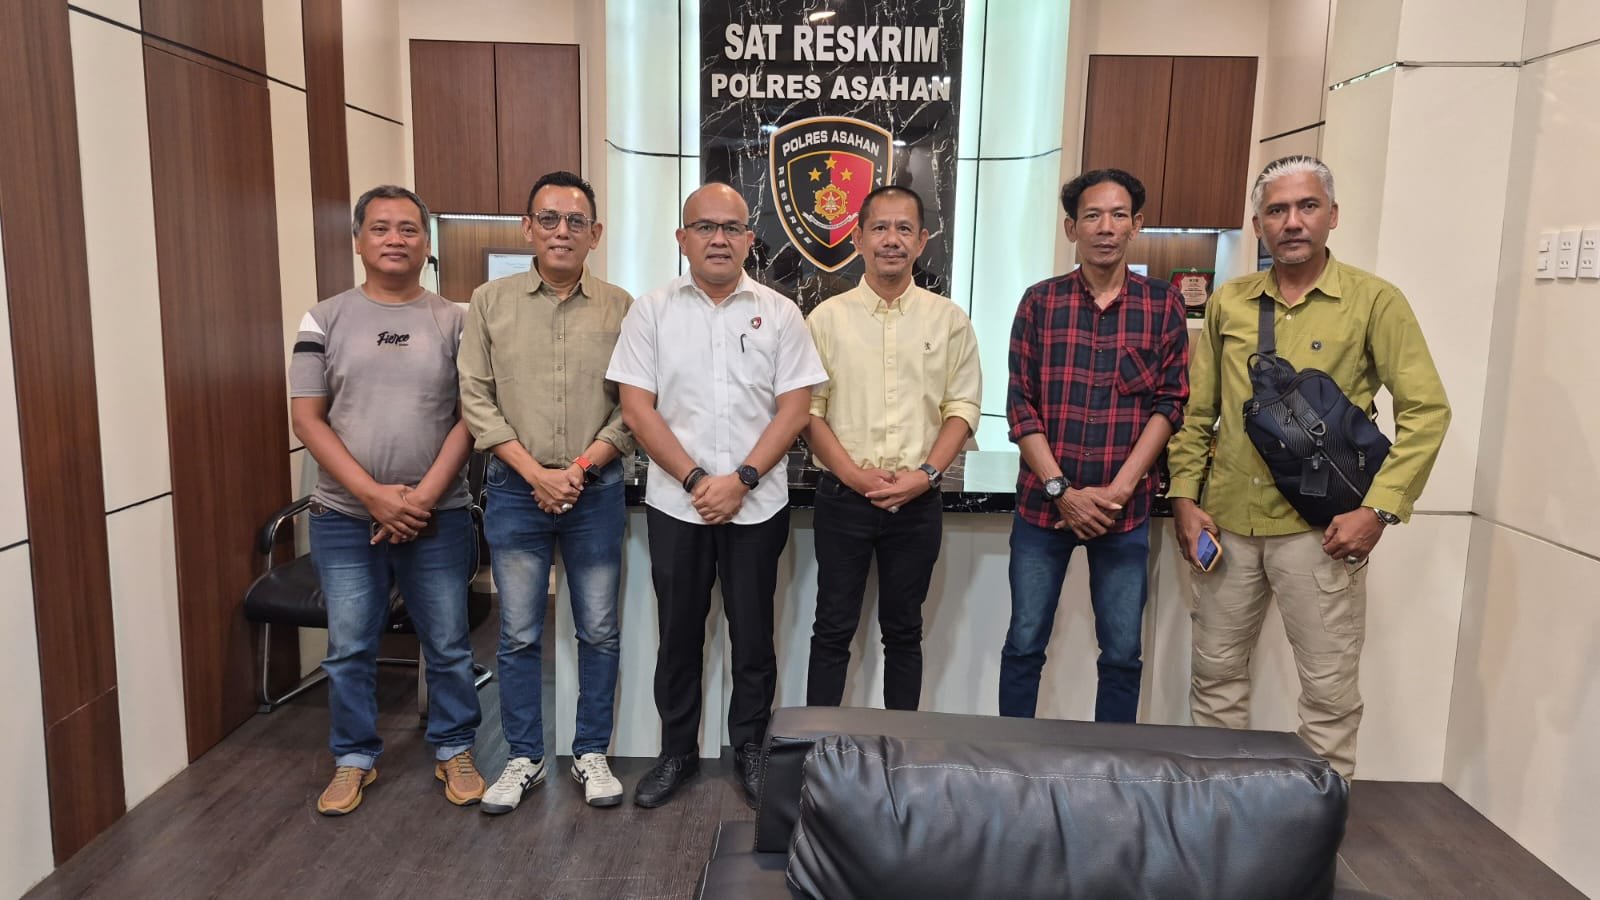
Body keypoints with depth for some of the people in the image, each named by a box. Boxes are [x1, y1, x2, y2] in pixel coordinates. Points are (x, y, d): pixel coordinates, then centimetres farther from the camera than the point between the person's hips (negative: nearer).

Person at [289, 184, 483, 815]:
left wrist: (423, 496, -12)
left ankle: (455, 751, 27)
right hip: (345, 517, 1)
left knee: (448, 645, 8)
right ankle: (354, 760, 28)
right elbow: (307, 417, -2)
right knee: (349, 649, 10)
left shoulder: (454, 321, 3)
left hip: (438, 517, 0)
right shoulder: (325, 320, 3)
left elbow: (470, 417, -2)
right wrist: (373, 495, -12)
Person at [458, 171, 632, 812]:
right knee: (518, 634, 9)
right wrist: (536, 473, -10)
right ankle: (524, 759, 24)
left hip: (596, 491, 0)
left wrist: (581, 469, -11)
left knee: (599, 632, 8)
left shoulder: (619, 308, 1)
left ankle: (592, 754, 25)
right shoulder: (491, 302, 2)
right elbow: (476, 399, -1)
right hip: (515, 490, 0)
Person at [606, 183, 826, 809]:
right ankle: (677, 752, 28)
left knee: (753, 634, 10)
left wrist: (741, 480, -13)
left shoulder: (779, 313, 2)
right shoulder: (652, 311, 2)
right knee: (679, 634, 12)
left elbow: (795, 407, -2)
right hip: (675, 504, 0)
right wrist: (695, 479, -12)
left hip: (757, 505, 0)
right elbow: (636, 407, -3)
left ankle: (750, 747, 28)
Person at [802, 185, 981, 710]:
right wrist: (853, 474, -12)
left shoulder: (948, 320, 3)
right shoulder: (827, 318, 1)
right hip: (843, 497, -1)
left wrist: (926, 473, -12)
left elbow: (962, 407, 2)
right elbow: (809, 409, -2)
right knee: (833, 630, 7)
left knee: (904, 630, 13)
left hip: (918, 501, 1)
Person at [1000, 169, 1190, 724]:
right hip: (1044, 503, 0)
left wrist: (1117, 490, -11)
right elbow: (1020, 406, -1)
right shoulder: (1040, 302, 2)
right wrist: (1061, 489, -11)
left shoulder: (1162, 305, 3)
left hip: (1125, 509, 0)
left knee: (1122, 655, 9)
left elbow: (1169, 405, -1)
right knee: (1024, 644, 8)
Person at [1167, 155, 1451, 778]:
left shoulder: (1374, 301, -2)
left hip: (1319, 527, -3)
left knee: (1329, 685, 5)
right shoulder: (1228, 302, 8)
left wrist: (1379, 509, -14)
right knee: (1216, 670, 13)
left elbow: (1426, 409, -6)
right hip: (1226, 519, 4)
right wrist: (1184, 497, 3)